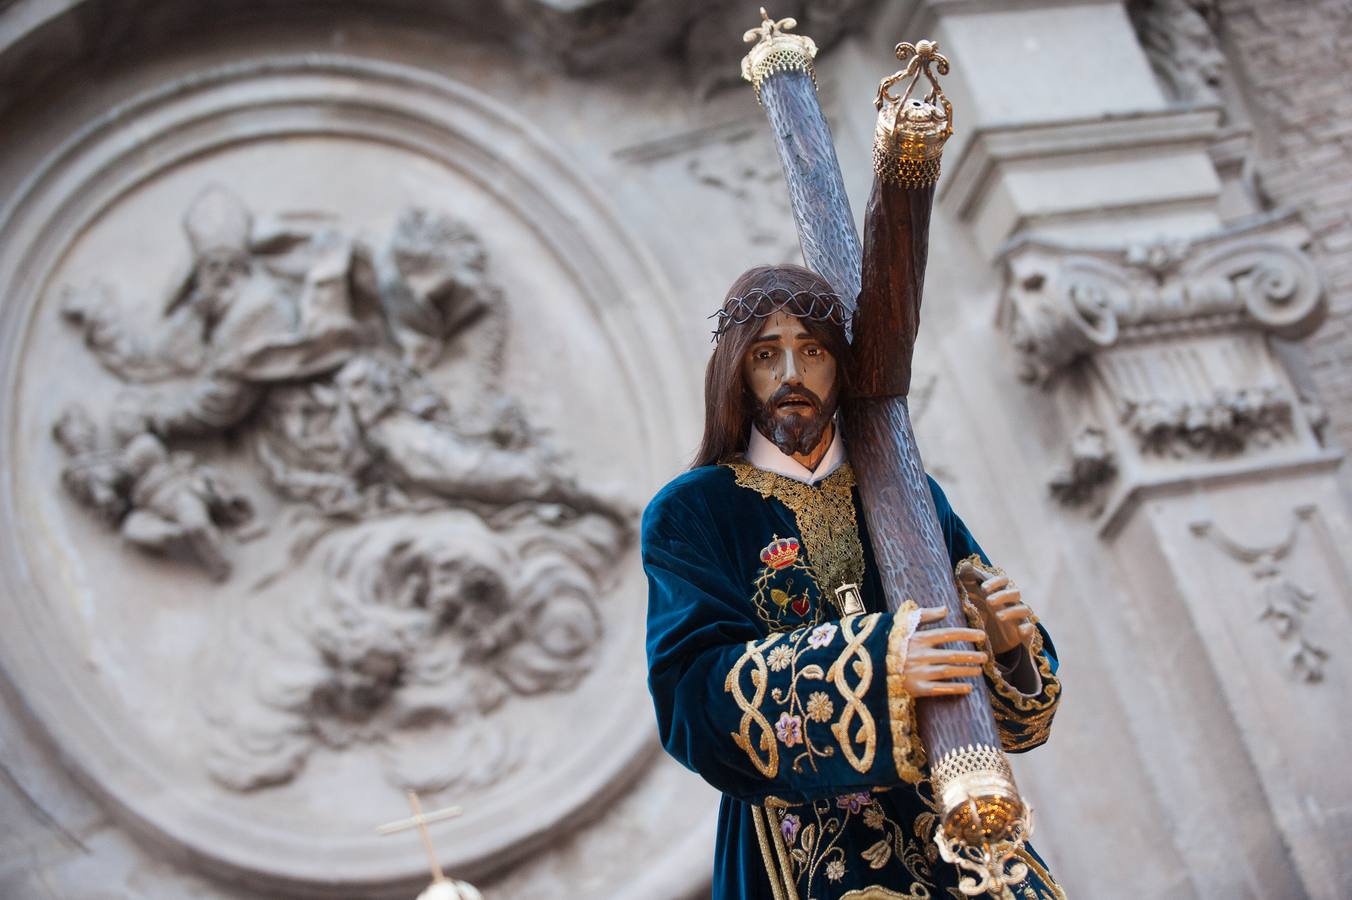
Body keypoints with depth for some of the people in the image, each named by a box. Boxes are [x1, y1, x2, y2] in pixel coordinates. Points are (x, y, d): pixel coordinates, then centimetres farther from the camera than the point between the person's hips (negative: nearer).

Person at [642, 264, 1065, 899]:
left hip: (946, 819, 3)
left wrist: (1009, 645, -14)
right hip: (802, 846, -3)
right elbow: (694, 693, -14)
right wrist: (877, 663, -25)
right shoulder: (690, 513, 2)